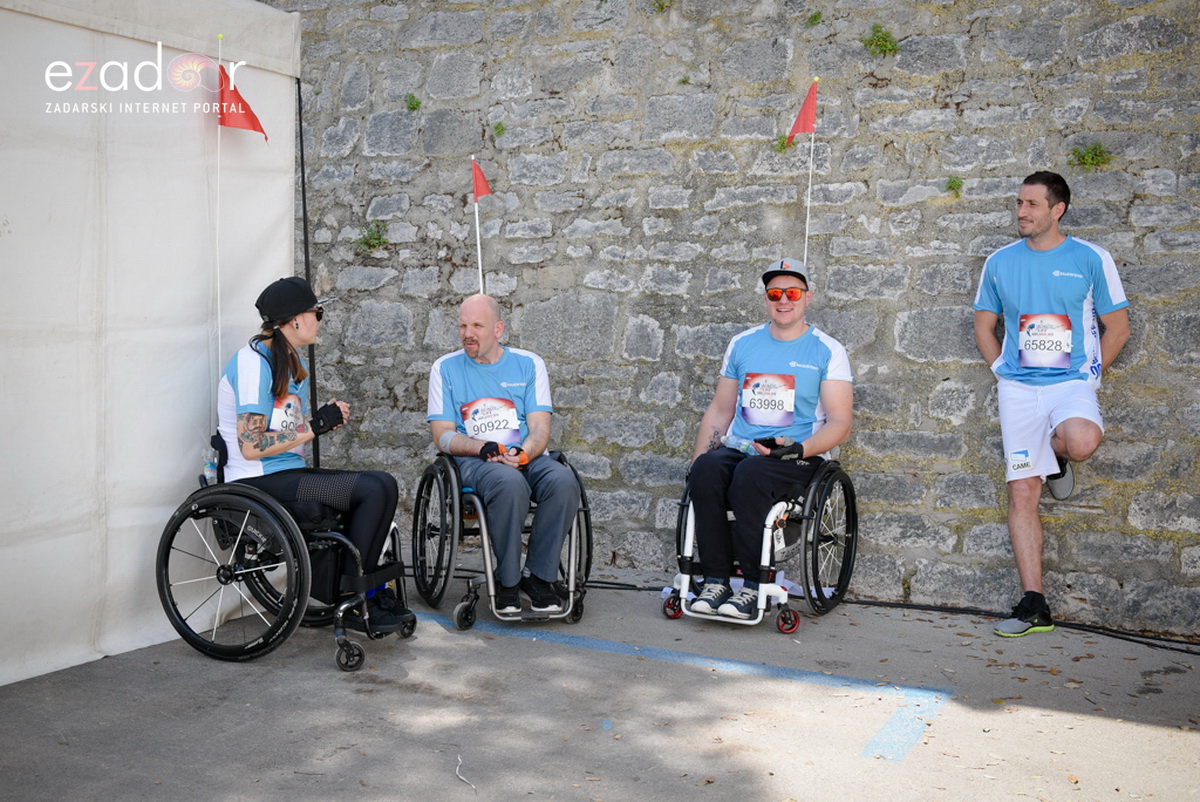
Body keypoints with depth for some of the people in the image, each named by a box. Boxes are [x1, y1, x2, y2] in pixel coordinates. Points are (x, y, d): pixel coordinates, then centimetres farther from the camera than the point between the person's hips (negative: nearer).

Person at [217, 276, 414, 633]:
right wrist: (314, 426, -15)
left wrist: (329, 419, -1)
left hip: (290, 473, 9)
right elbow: (251, 446, -20)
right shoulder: (254, 362, -14)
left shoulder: (294, 361, 16)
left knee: (384, 484, -8)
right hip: (258, 482, -9)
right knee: (375, 490, -20)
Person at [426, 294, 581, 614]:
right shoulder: (445, 368, 9)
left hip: (526, 456, 2)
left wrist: (523, 453, -20)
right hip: (474, 462, -2)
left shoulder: (529, 364, 12)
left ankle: (538, 576, -16)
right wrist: (484, 447, -16)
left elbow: (540, 428, 4)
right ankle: (507, 581, -20)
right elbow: (443, 436, 3)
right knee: (510, 483, -37)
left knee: (563, 480, -31)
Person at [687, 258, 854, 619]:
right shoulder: (742, 344, 16)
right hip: (737, 448, 4)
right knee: (705, 471, -30)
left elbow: (840, 423, -2)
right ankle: (715, 581, -23)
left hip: (797, 457, -4)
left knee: (750, 474, -36)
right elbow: (719, 410, 19)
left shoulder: (827, 351, 4)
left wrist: (800, 448, -21)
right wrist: (697, 461, 6)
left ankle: (754, 586, -25)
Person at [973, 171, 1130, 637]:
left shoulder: (1091, 259, 1)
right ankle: (1034, 606, 3)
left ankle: (1055, 450, 4)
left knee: (1081, 442, -36)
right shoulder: (1001, 262, 8)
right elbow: (984, 324, 18)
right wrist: (1000, 372, 6)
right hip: (1018, 387, 2)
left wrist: (1088, 375, -1)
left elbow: (1117, 327, 6)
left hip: (1072, 382, -2)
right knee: (1022, 493, -4)